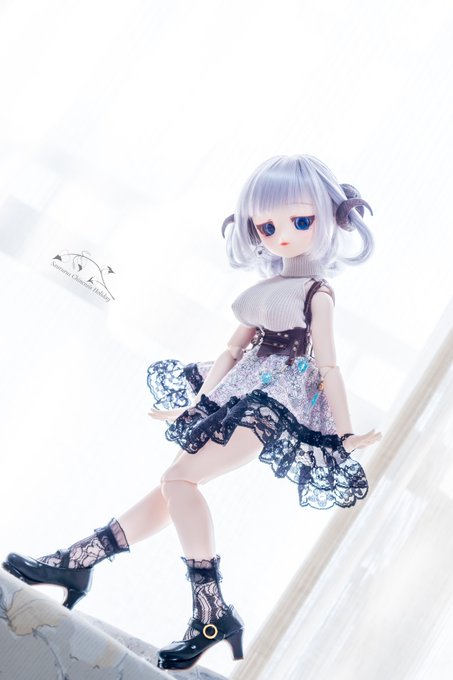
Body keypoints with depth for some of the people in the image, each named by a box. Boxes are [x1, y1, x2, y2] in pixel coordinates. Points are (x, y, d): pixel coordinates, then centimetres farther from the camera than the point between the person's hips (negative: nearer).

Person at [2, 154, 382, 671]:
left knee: (180, 476, -21)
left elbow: (329, 366, -7)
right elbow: (233, 350, 19)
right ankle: (74, 564, 15)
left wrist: (344, 435, -10)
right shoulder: (265, 292, 15)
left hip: (273, 404, -7)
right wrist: (193, 402, 20)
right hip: (240, 397, 7)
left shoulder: (317, 293, -5)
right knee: (172, 487, 9)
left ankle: (212, 613, -18)